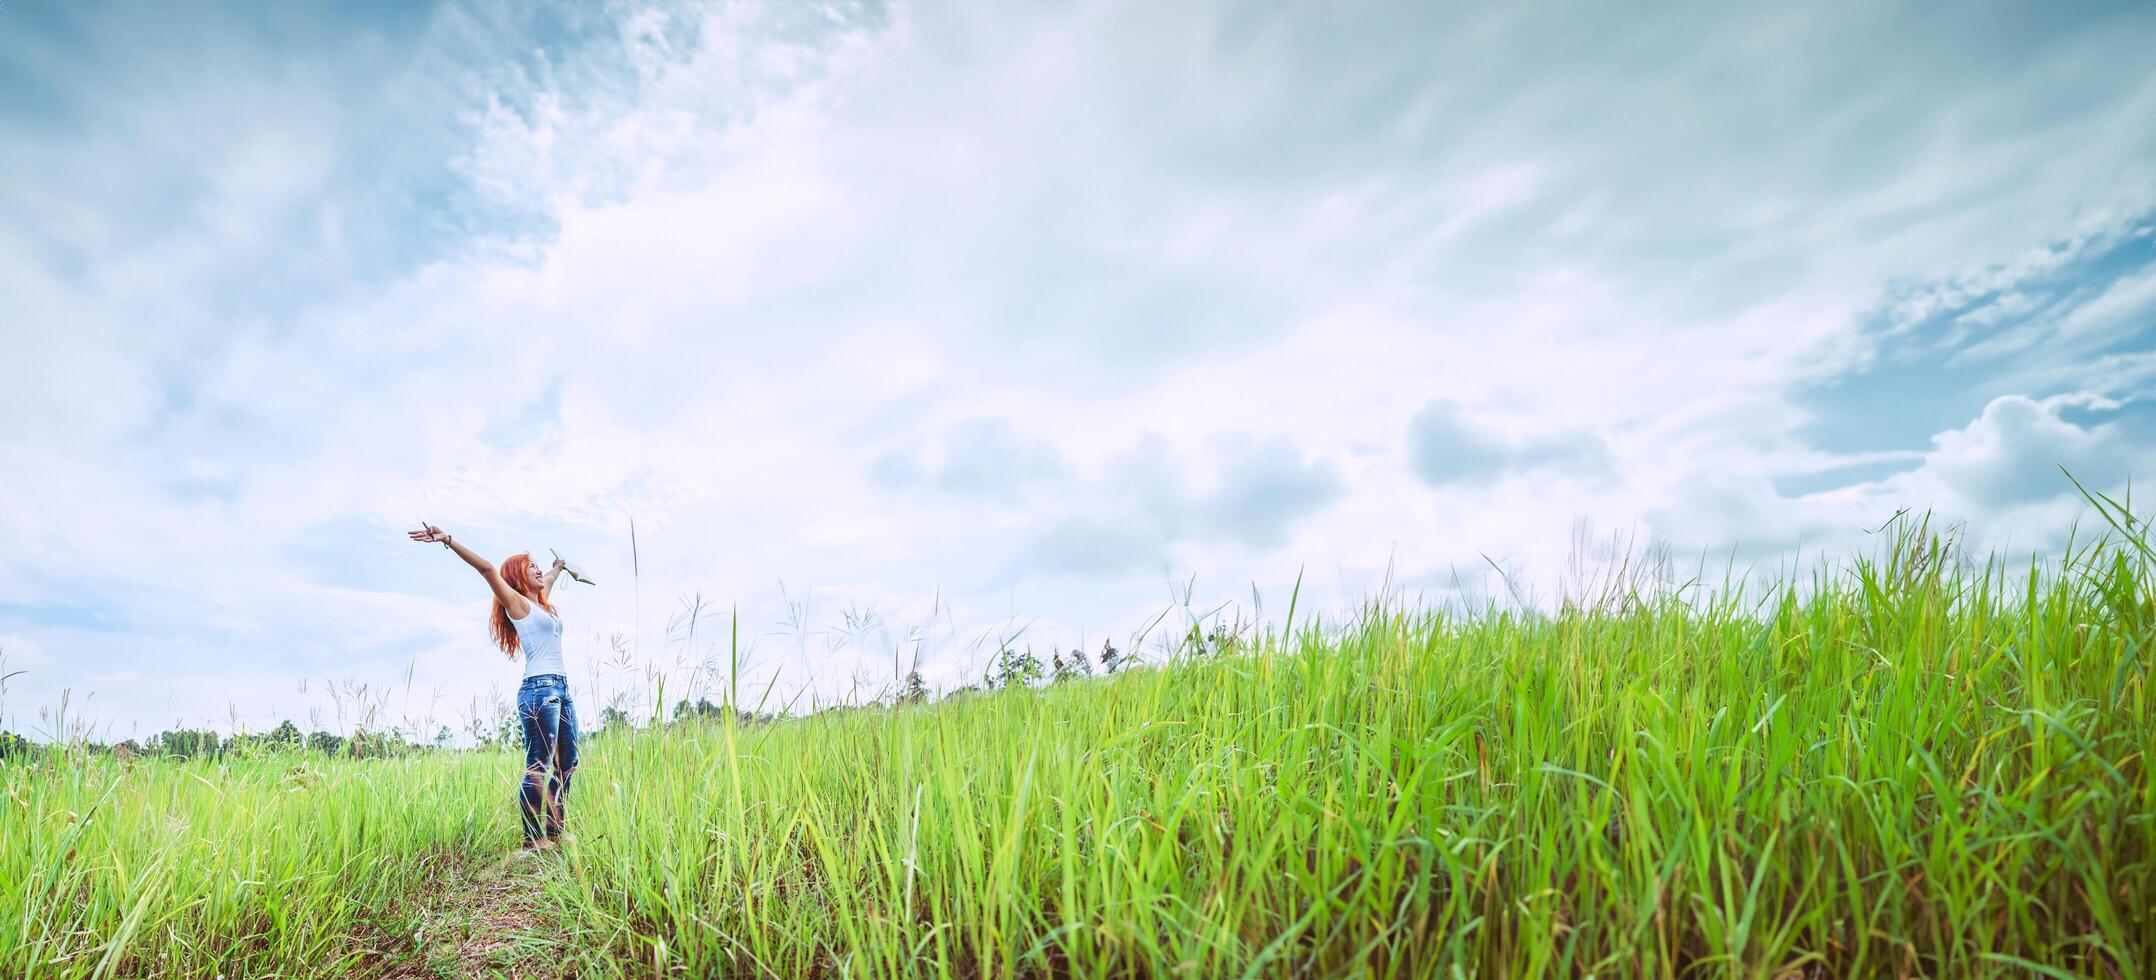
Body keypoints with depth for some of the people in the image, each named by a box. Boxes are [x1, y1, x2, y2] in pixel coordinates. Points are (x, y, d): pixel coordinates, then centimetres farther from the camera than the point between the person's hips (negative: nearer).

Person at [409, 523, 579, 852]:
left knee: (567, 764, 7)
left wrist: (558, 566, 63)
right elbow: (486, 568, -13)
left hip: (561, 689, 9)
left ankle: (555, 833, 13)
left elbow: (548, 578, 43)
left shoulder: (541, 602, 20)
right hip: (539, 689, -9)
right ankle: (533, 839, -8)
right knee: (538, 768, -10)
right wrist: (448, 541, -23)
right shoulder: (516, 602, 0)